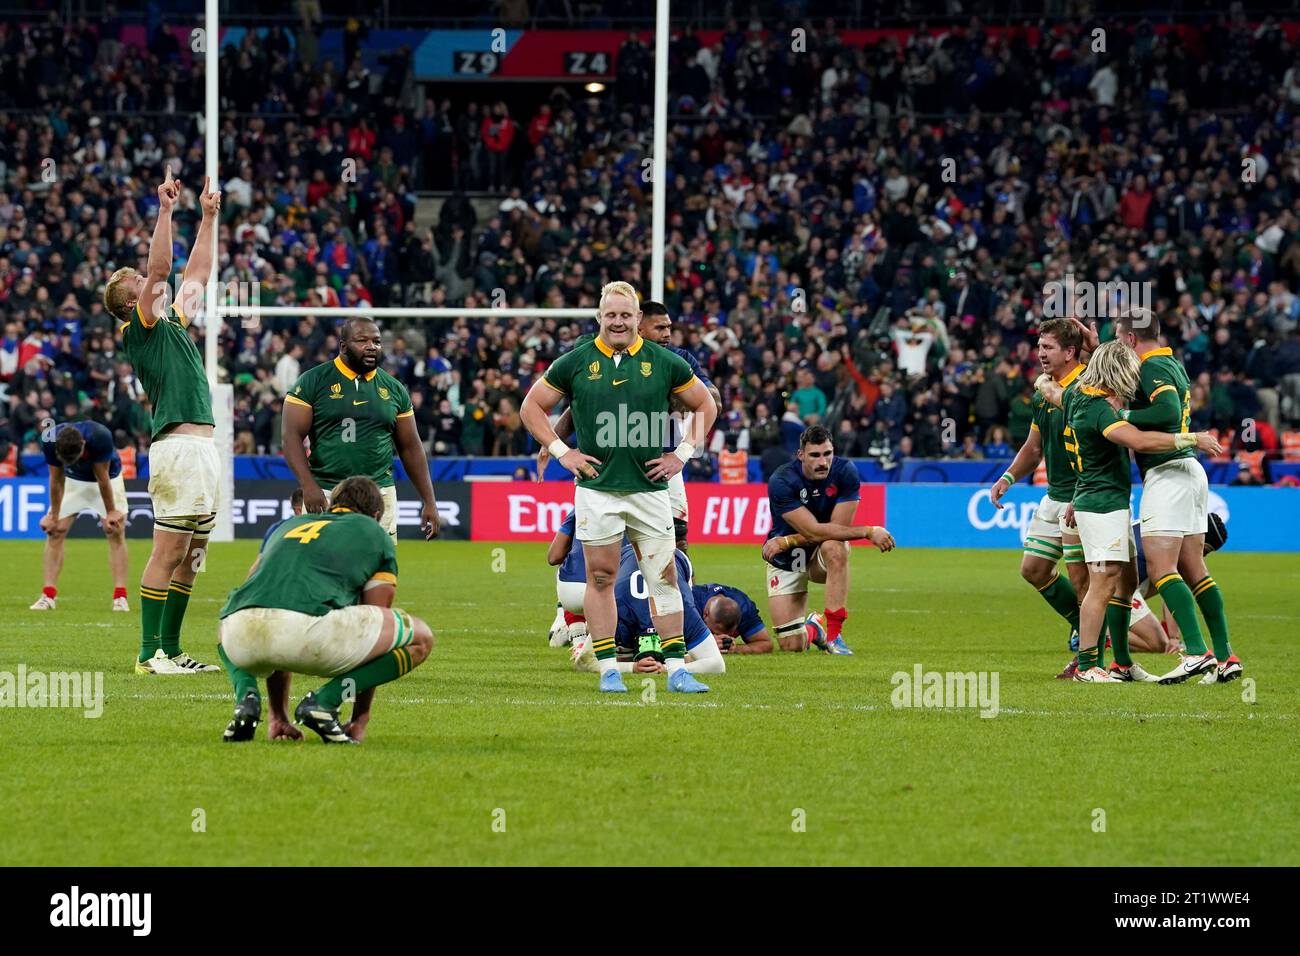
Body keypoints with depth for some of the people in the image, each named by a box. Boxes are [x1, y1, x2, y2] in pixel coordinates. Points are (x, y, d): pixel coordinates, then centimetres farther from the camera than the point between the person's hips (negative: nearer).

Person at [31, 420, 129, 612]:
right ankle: (48, 596, -4)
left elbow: (102, 478, -27)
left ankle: (120, 598, -11)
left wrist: (111, 512, -16)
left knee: (116, 532, -12)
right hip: (73, 480, 2)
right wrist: (54, 516, -9)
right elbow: (57, 481, -17)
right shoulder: (50, 440, -31)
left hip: (108, 478, -2)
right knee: (54, 532, -7)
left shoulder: (99, 436, -39)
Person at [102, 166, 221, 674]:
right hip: (178, 447, -9)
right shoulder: (141, 327, -2)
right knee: (168, 551, -9)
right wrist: (165, 210, -15)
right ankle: (150, 653, -9)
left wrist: (209, 217, 30)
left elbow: (196, 274, 31)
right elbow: (160, 269, -14)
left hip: (203, 450, 9)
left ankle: (170, 650, 13)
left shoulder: (174, 322, 21)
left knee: (191, 555, 10)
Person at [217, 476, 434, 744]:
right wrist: (360, 719, 34)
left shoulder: (288, 525, 38)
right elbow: (373, 627, 28)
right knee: (419, 637, 16)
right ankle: (324, 700, 0)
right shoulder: (377, 536, 26)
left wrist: (279, 717, 48)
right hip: (306, 629, -5)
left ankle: (246, 698, 11)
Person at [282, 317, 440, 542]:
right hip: (325, 495, -3)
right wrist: (308, 485, -19)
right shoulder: (313, 381, 0)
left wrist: (429, 501, 9)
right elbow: (292, 435, -5)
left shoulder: (393, 389, 11)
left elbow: (410, 447, 15)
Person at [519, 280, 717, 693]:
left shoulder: (664, 362, 3)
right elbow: (532, 406, 10)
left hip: (650, 487, 1)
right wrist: (562, 452, 1)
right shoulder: (575, 362, 1)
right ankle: (609, 670, 7)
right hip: (597, 487, -1)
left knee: (664, 577, 0)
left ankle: (677, 668, 4)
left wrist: (683, 453, 5)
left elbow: (705, 404, 15)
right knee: (601, 577, 1)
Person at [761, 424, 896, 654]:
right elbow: (814, 531, -30)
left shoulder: (845, 472, -18)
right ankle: (812, 631, 33)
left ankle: (834, 634, -31)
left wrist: (786, 541, -25)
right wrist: (868, 532, -32)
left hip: (821, 557, 1)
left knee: (834, 548, -38)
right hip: (786, 560, -1)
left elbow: (838, 527, -20)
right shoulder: (782, 482, -24)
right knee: (791, 645, -7)